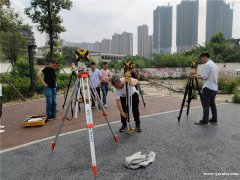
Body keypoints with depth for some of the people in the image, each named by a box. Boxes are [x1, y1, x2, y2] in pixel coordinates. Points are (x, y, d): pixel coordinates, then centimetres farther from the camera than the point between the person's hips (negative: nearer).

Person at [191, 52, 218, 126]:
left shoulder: (207, 64, -11)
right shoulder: (215, 65, 18)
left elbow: (204, 77, -15)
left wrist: (196, 76, -1)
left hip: (208, 88, -9)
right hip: (214, 88, 10)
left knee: (205, 105, -6)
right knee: (212, 104, 14)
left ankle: (204, 121, -3)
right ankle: (214, 120, 19)